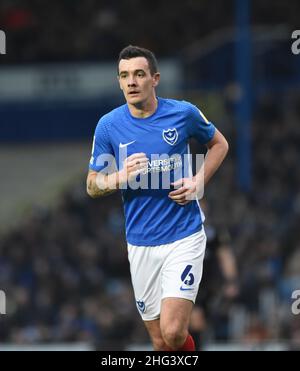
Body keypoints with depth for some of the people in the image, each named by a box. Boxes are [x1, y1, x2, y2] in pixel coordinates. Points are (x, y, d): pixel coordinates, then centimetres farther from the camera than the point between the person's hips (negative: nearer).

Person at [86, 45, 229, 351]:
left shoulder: (184, 113, -5)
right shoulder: (108, 125, -3)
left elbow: (219, 144, 14)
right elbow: (92, 186, 5)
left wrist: (199, 181, -3)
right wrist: (121, 176, -16)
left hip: (183, 237, -2)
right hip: (140, 243, 2)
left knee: (173, 333, -17)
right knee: (159, 341, 7)